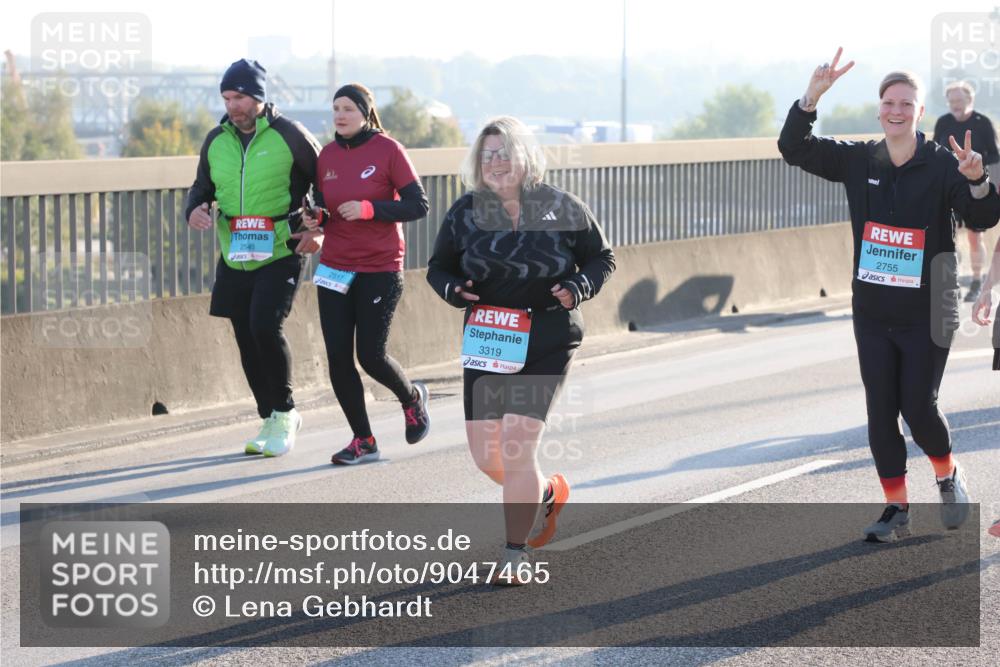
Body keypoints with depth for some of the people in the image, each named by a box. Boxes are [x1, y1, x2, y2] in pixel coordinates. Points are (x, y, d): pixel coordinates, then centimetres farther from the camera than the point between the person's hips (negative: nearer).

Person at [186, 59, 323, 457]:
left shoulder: (290, 136, -6)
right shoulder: (216, 140, 9)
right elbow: (203, 186, 21)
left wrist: (319, 230, -7)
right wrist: (195, 209, -2)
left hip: (280, 254, -6)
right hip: (235, 257, 6)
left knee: (265, 327, -20)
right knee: (246, 340, 7)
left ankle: (284, 413, -2)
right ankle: (270, 422, 20)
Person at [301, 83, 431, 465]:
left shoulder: (388, 150, -8)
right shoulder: (327, 155, 7)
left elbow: (418, 205, -10)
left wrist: (368, 209, -21)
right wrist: (315, 218, -8)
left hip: (380, 270, -5)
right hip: (335, 269, 5)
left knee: (371, 355, -6)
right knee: (338, 358, -2)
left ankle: (412, 398, 27)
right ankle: (363, 440, 12)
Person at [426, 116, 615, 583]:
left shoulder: (561, 208, -4)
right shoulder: (466, 212, 2)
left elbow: (601, 257, 8)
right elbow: (439, 267, 13)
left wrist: (579, 287, -13)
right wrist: (453, 289, -10)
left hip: (547, 342, -4)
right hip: (487, 340, 4)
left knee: (516, 445, -13)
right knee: (485, 454, 6)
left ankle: (515, 556, -2)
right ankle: (548, 493, 38)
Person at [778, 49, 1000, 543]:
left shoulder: (942, 164, -8)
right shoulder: (858, 161, 2)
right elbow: (794, 149, 1)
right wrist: (812, 96, -13)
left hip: (926, 314, -4)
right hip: (872, 312, 4)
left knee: (919, 408, -6)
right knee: (880, 412, 4)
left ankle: (948, 475, 24)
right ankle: (896, 509, 14)